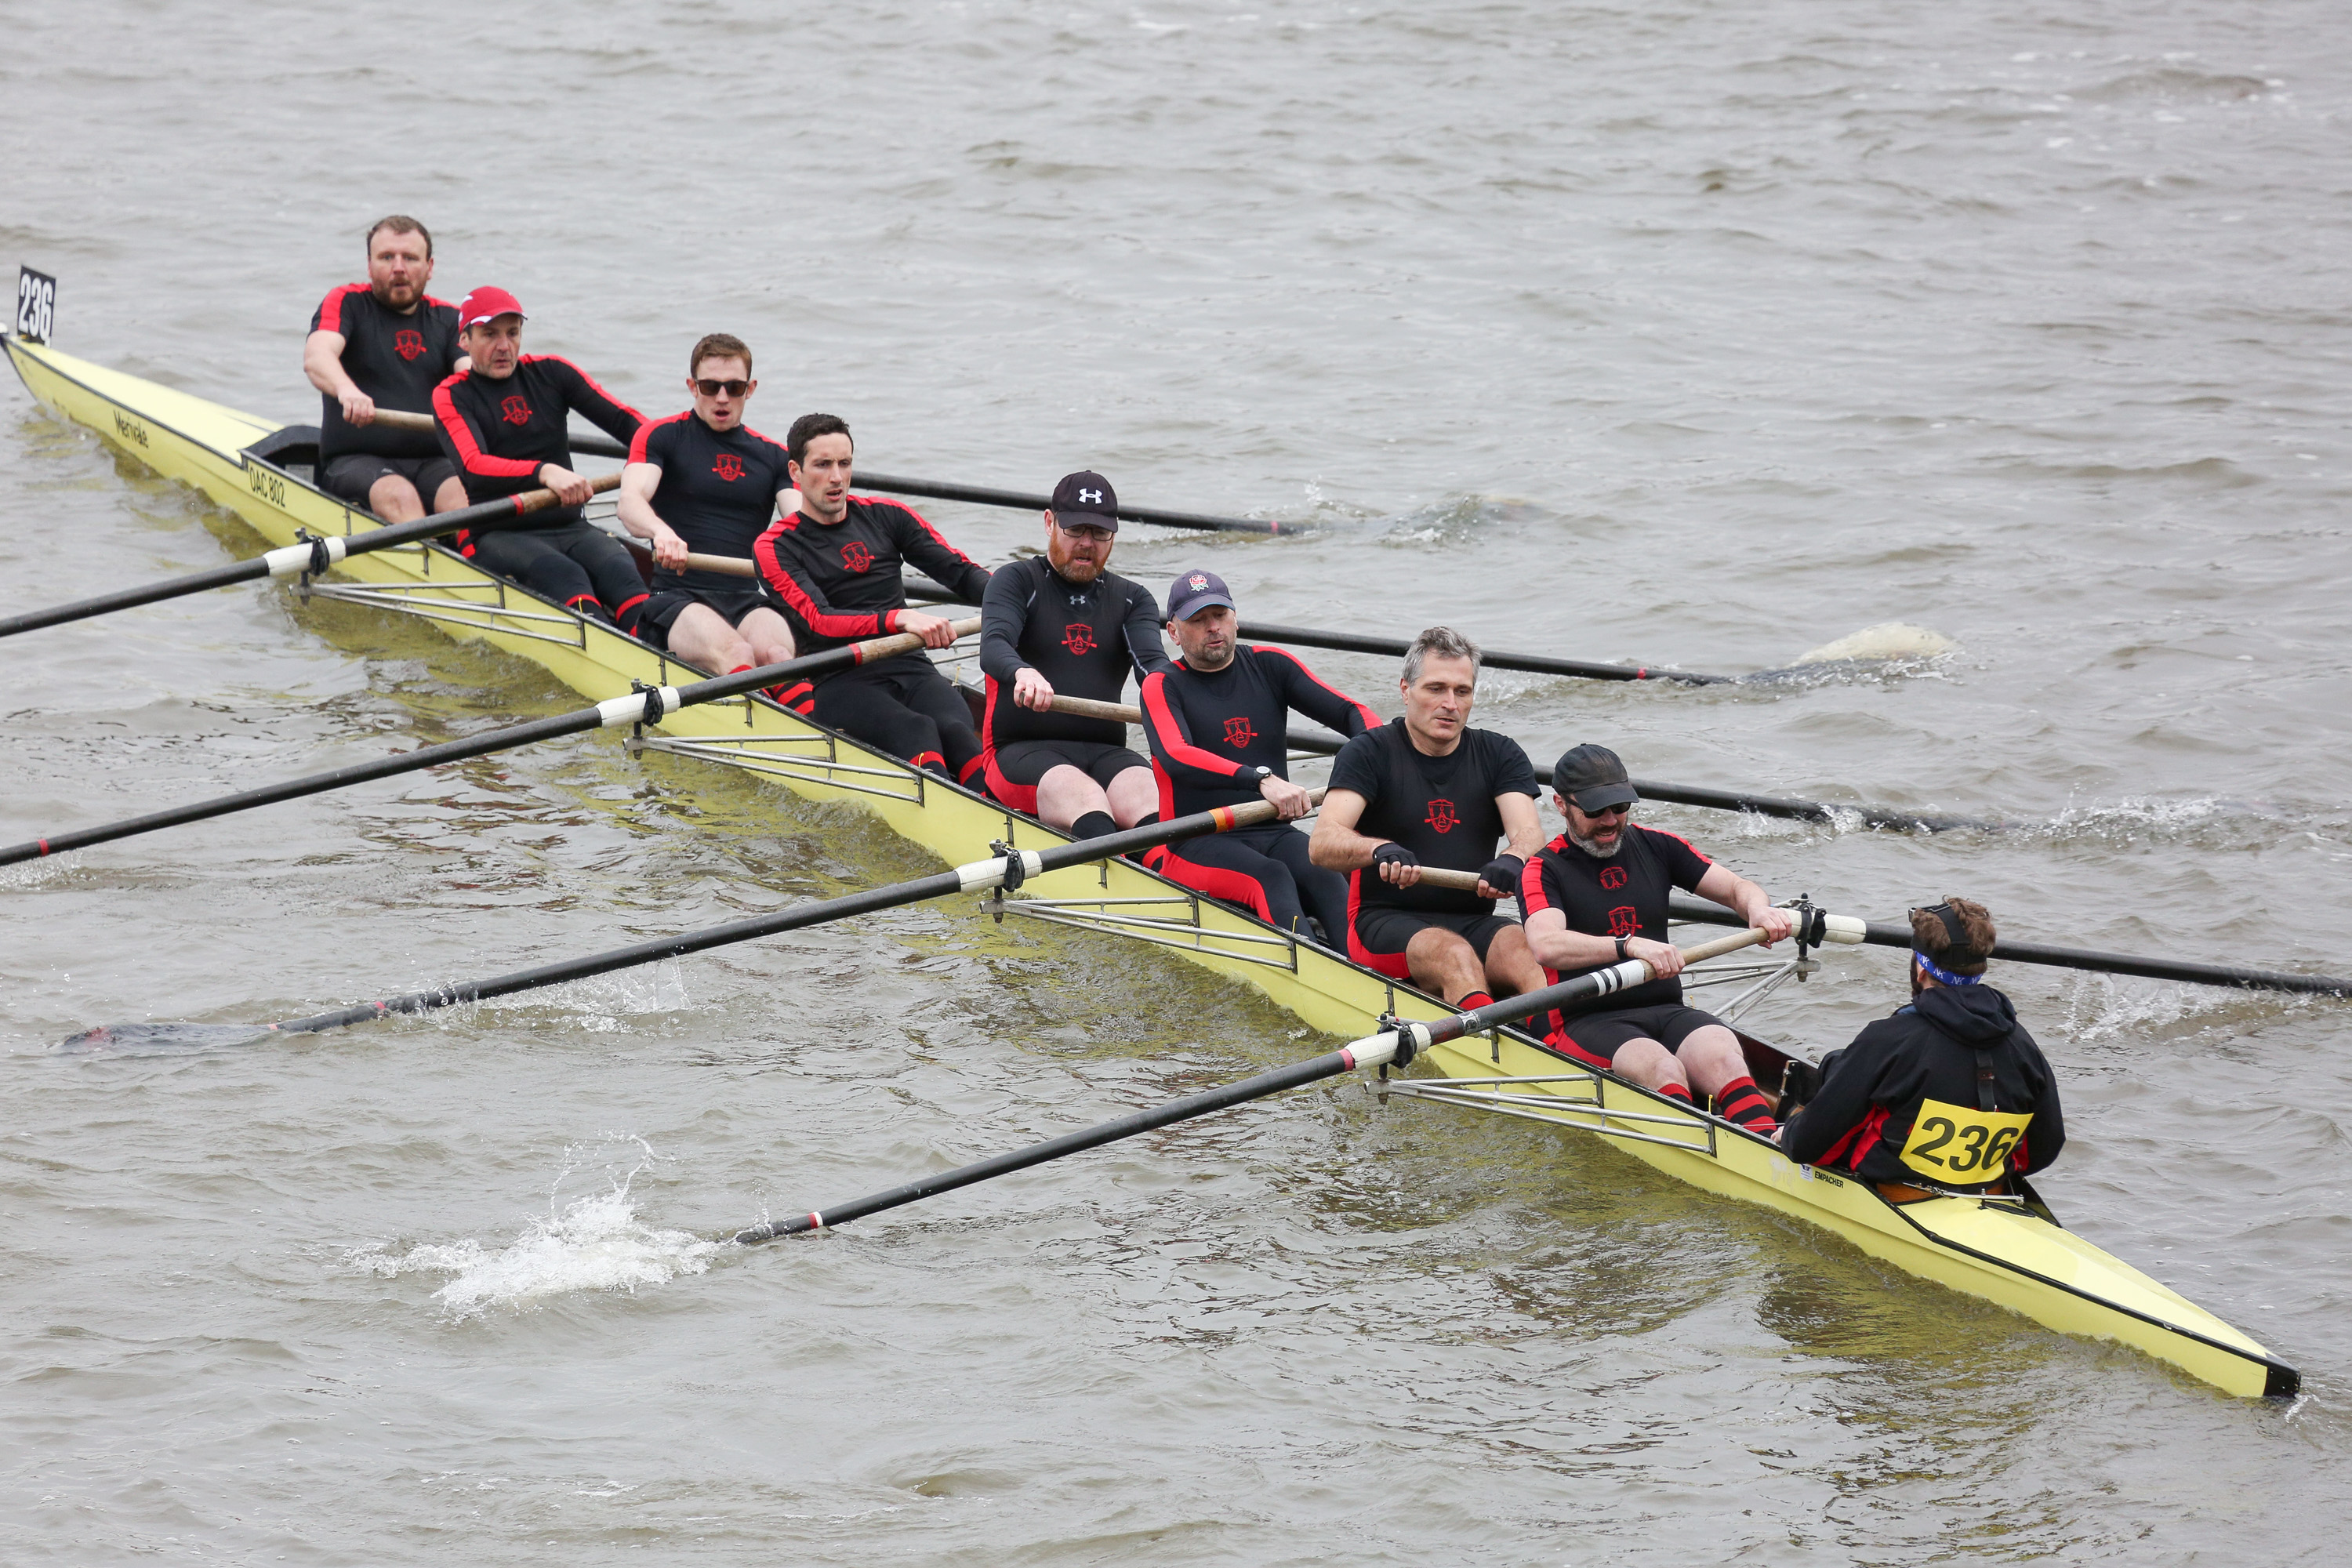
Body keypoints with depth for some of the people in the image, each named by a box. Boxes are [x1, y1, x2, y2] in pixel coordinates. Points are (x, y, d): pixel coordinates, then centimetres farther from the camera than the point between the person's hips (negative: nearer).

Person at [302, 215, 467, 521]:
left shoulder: (449, 319, 16)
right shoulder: (347, 303, 7)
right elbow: (315, 357, -13)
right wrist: (346, 389, -39)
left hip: (432, 461, 2)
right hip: (354, 460, -2)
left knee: (462, 495, -30)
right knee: (399, 496, -34)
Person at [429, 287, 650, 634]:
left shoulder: (551, 373, 13)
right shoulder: (451, 396, 2)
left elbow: (625, 421, 6)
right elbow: (474, 468, -18)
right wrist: (544, 472, -36)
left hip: (568, 527, 2)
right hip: (495, 536, -2)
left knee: (619, 568, -31)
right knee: (564, 576, -34)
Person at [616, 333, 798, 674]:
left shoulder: (773, 456, 20)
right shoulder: (661, 436, 9)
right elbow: (629, 503, -9)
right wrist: (661, 531, -34)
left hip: (748, 600, 3)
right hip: (675, 600, -3)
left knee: (776, 654, -33)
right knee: (735, 654, -35)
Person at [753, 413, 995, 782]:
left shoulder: (884, 516, 16)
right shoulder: (776, 547, 3)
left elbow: (962, 572, 9)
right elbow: (819, 622, -13)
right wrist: (899, 618, -30)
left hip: (910, 670, 3)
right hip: (836, 684, -3)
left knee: (956, 732, -30)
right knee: (916, 732, -34)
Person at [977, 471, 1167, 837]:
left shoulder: (1132, 599, 19)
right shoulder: (1017, 581, 7)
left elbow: (1152, 662, 0)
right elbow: (993, 650, -12)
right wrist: (1022, 673, -39)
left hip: (1105, 752, 3)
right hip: (1021, 750, -3)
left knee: (1151, 800, -32)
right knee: (1087, 802, -36)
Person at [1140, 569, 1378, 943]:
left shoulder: (1269, 666, 13)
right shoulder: (1163, 686, 1)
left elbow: (1352, 713, 5)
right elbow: (1176, 758, -20)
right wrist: (1261, 779, -35)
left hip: (1274, 834, 3)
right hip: (1198, 842, -3)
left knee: (1325, 878, -29)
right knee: (1271, 878, -34)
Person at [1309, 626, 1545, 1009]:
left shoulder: (1500, 755, 13)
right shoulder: (1372, 752, 2)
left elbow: (1529, 832, -4)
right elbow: (1322, 844, -12)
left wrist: (1513, 860, -31)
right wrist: (1381, 849, -36)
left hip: (1476, 922, 3)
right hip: (1386, 920, -3)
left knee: (1528, 951, -31)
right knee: (1455, 955, -36)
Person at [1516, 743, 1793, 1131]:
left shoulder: (1656, 847, 16)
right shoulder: (1544, 870, 0)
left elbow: (1737, 887, 16)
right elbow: (1546, 948, -20)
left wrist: (1759, 910, -11)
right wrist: (1630, 945, -35)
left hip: (1667, 1010, 3)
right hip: (1588, 1022, -3)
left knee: (1722, 1056, -30)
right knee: (1662, 1070, -35)